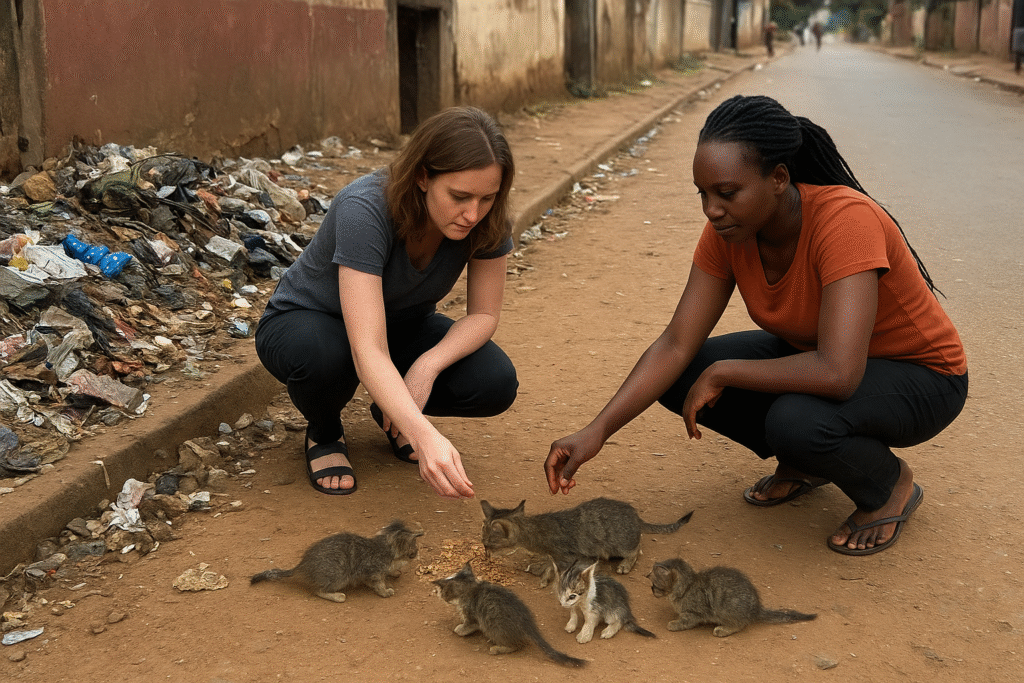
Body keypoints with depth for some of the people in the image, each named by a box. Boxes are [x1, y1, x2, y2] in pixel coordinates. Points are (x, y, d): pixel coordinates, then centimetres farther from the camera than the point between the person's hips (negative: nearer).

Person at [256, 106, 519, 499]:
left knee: (496, 385, -23)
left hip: (399, 326, 4)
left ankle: (392, 413, 9)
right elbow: (367, 353, -45)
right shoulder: (364, 210, -38)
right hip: (304, 322, -4)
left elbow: (483, 314, -12)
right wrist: (426, 437, -59)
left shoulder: (486, 218, -23)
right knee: (324, 356, -41)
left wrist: (428, 364, -32)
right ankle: (324, 432, -4)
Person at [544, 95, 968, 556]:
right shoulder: (728, 231, -14)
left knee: (796, 420, -37)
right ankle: (804, 462, 10)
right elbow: (675, 346, -15)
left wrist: (723, 372, -28)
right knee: (678, 377, -11)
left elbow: (837, 374, -42)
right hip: (812, 354, 7)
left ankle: (889, 484, -3)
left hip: (921, 376, -6)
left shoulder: (845, 219, -34)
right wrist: (597, 431, -27)